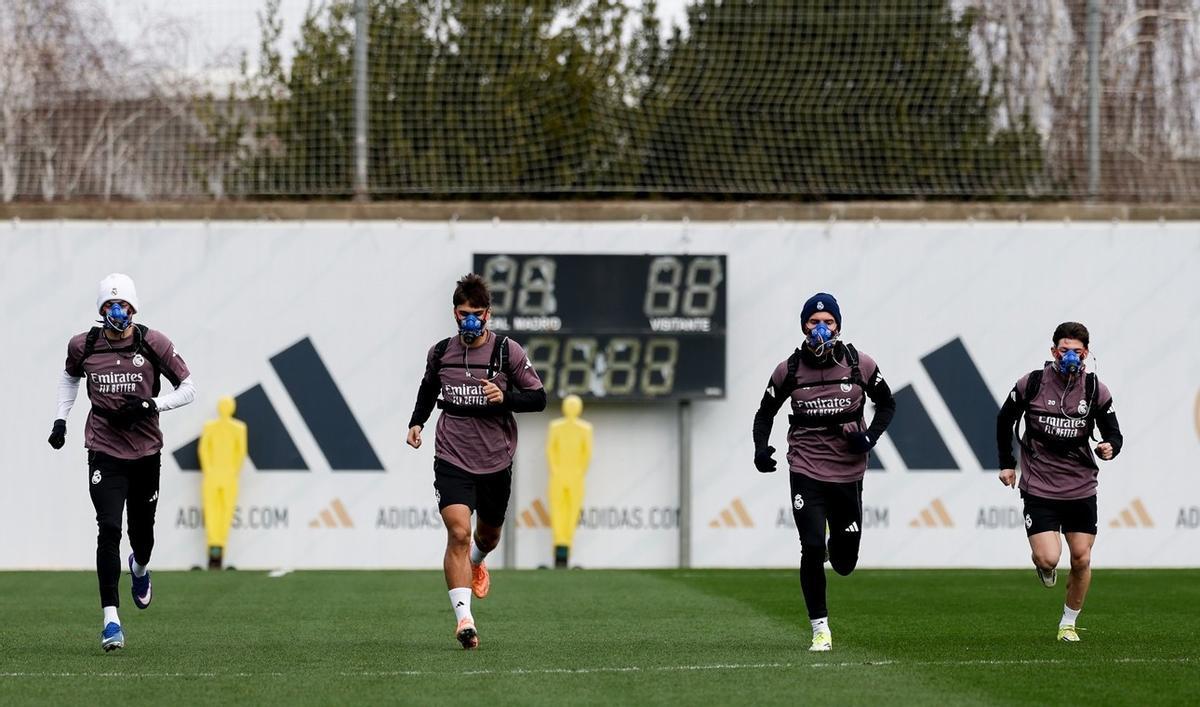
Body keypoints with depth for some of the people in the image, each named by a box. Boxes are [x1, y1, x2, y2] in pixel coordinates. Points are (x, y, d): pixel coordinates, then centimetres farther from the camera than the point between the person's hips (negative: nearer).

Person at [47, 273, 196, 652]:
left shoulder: (153, 344, -7)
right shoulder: (83, 346, -1)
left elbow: (188, 389, -1)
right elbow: (70, 376, 22)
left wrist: (151, 405, -16)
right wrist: (61, 418, 12)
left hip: (145, 450, 0)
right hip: (104, 450, 0)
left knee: (141, 532, 11)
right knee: (109, 529, -15)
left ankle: (140, 567, 50)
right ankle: (110, 617, -13)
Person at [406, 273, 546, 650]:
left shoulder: (507, 351, -6)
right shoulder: (440, 353, 1)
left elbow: (538, 398, -3)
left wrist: (504, 397, -21)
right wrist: (417, 421, 8)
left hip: (495, 462, 1)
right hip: (452, 459, -1)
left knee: (488, 535, 19)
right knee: (458, 533, -19)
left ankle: (476, 562, 58)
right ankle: (464, 618, -23)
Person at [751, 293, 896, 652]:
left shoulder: (860, 365, -4)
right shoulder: (789, 370, -3)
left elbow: (887, 404, 10)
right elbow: (765, 413, 11)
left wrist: (870, 436, -8)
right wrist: (761, 448, -8)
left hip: (848, 471, 1)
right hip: (807, 471, -1)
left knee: (844, 564, 6)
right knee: (812, 549, -13)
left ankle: (836, 545, 45)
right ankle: (820, 629, 0)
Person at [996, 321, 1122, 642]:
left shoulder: (1096, 390, -3)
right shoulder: (1031, 384, -7)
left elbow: (1114, 433, 5)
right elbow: (1005, 420, 9)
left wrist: (1110, 447, -18)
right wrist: (1006, 463, 10)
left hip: (1081, 489, 2)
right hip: (1039, 488, -2)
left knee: (1082, 560, 1)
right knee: (1048, 559, -15)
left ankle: (1069, 623, 22)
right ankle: (1044, 568, 24)